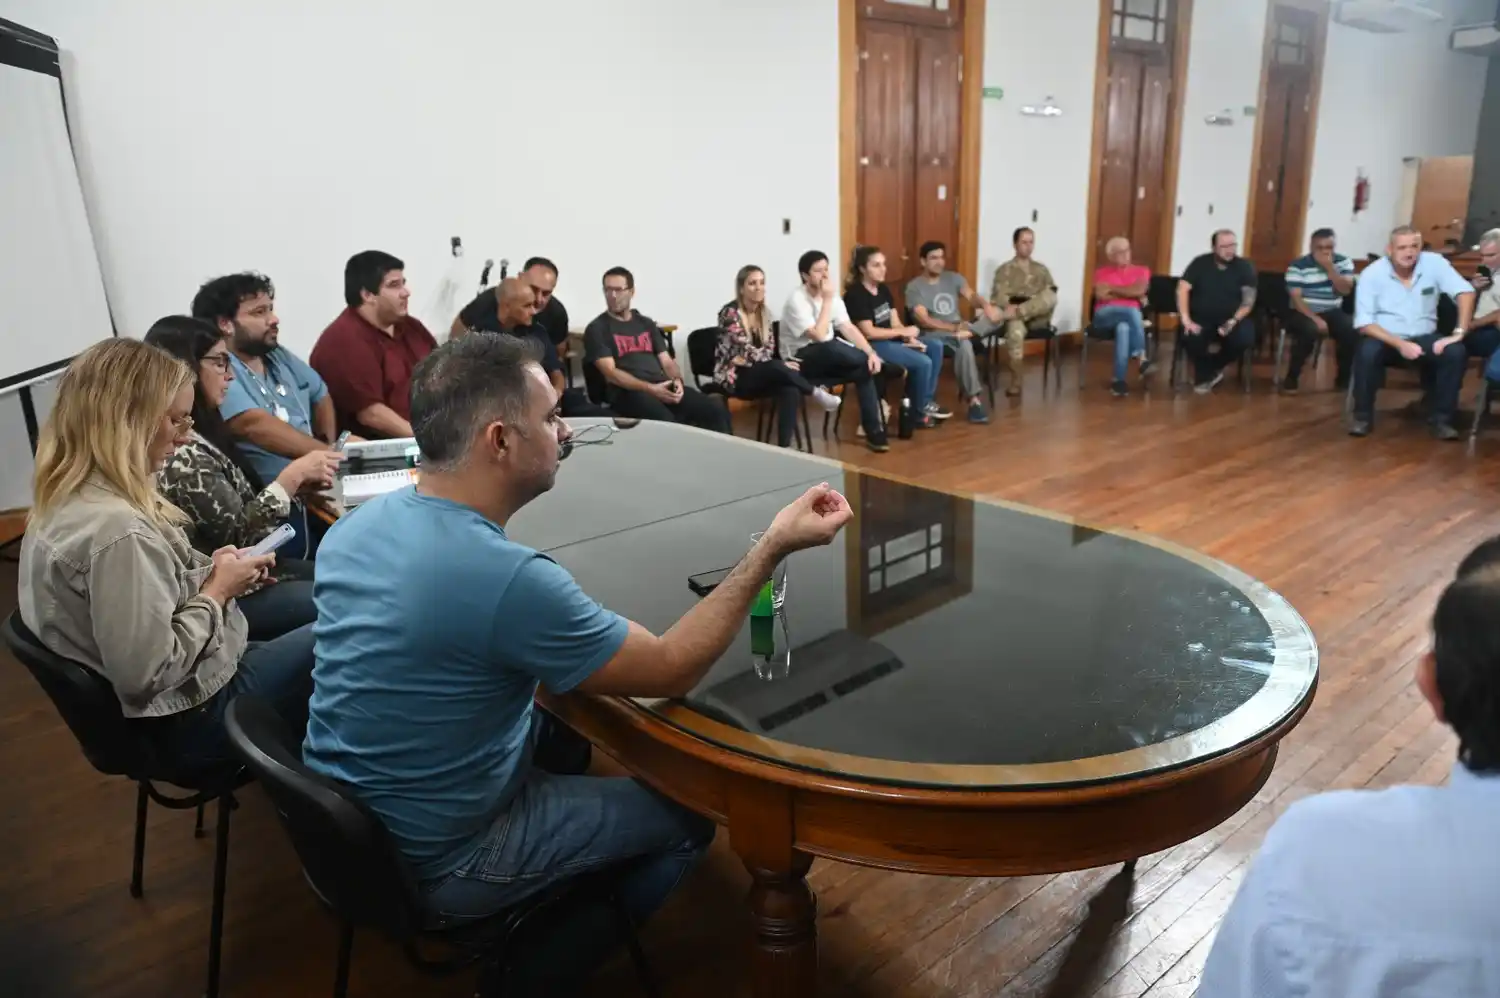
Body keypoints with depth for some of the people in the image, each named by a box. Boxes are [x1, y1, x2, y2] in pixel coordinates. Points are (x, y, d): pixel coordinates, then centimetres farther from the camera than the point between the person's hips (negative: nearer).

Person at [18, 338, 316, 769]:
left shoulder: (65, 499, -1)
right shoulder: (117, 532, -31)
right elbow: (149, 674, -29)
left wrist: (207, 571, -1)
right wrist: (216, 591, -17)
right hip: (190, 715, -9)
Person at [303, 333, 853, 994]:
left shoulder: (361, 521, -6)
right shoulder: (508, 576, -33)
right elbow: (673, 671, -21)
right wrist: (774, 546, -15)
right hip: (430, 862, -8)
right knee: (687, 817, 6)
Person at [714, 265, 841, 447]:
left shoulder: (764, 312, 8)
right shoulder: (730, 313, -14)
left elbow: (769, 349, 5)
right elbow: (748, 351, -18)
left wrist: (745, 359, -15)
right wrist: (782, 364, -19)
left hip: (761, 374, 6)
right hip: (734, 377, -6)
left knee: (791, 390, -27)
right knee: (778, 368, -35)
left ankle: (785, 445, -31)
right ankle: (818, 393, -15)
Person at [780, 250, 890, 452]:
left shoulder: (831, 295, 4)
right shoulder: (797, 300, -18)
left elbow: (848, 328, -1)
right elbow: (820, 336, -28)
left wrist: (871, 352, -16)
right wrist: (827, 300, -24)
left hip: (829, 358, 7)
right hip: (801, 360, -7)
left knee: (865, 369, -20)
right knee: (832, 346, -38)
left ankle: (873, 431, -12)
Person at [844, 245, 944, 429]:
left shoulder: (883, 289, 11)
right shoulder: (855, 295, -16)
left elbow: (895, 323, 8)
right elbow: (868, 332, -21)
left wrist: (910, 339, -12)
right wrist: (904, 332, -15)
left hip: (891, 338, 9)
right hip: (871, 345, -9)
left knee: (935, 347, 0)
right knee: (923, 362, -20)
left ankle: (926, 400, 7)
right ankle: (919, 412, -2)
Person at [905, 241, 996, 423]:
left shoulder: (953, 278, 11)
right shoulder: (914, 287, -5)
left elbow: (971, 296, -6)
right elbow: (924, 320, -15)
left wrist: (985, 305, -31)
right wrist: (955, 328, -26)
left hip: (959, 326, 5)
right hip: (933, 334, -5)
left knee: (995, 314, -16)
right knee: (964, 345, -37)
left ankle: (963, 335, -35)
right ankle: (974, 399, -33)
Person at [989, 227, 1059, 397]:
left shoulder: (1041, 268, 20)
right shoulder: (1005, 269, 10)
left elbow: (1050, 296, 8)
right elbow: (998, 296, -3)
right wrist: (1011, 307, -24)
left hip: (1038, 316, 2)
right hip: (1016, 316, -2)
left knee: (1050, 296, -30)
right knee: (1015, 329, -39)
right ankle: (1015, 382, -35)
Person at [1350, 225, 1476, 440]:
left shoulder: (1434, 263, -6)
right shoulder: (1371, 274, -12)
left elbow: (1465, 292, -11)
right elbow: (1364, 323, -15)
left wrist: (1459, 332, -23)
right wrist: (1400, 344, -26)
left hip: (1423, 338, 3)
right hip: (1385, 338, -3)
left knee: (1456, 352, -24)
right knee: (1367, 352, -35)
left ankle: (1440, 418, -8)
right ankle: (1362, 416, -16)